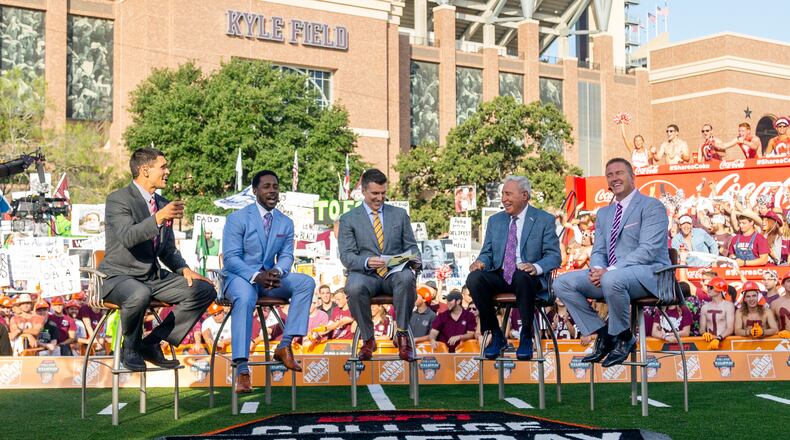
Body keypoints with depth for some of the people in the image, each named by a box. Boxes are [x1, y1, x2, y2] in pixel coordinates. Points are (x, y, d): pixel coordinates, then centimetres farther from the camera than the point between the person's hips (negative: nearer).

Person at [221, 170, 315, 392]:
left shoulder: (286, 223, 10)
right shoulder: (237, 219, -6)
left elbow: (286, 255, 5)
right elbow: (230, 257, -13)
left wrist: (277, 271, -22)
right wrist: (256, 276, -30)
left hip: (269, 276, 5)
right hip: (238, 276, -5)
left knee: (306, 282, -20)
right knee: (245, 298, -39)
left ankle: (285, 345, -23)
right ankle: (242, 370, -41)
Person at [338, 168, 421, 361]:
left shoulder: (400, 214, 17)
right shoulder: (348, 219, 10)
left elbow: (411, 246, 16)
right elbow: (346, 256, 0)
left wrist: (414, 260, -9)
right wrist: (367, 262, -22)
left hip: (395, 272, 1)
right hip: (365, 274, -1)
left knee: (406, 278, -36)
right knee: (354, 287, -37)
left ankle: (401, 334, -20)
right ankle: (367, 338, -13)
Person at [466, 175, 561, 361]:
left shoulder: (545, 220, 4)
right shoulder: (495, 220, 18)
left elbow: (554, 256, -3)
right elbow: (487, 252, 16)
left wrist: (536, 267, -25)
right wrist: (480, 262, -10)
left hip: (528, 276, -4)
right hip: (500, 275, 4)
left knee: (523, 277, -40)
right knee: (474, 278, -28)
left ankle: (526, 337, -20)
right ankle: (496, 336, -13)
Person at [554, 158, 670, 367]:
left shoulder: (652, 207, -2)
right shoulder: (604, 213, 22)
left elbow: (648, 250, -15)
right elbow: (598, 251, 19)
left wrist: (610, 270, -24)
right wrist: (597, 269, -8)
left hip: (648, 274, -7)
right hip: (608, 274, 7)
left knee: (612, 279, -40)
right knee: (562, 283, -11)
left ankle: (623, 338, -14)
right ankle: (604, 335, -3)